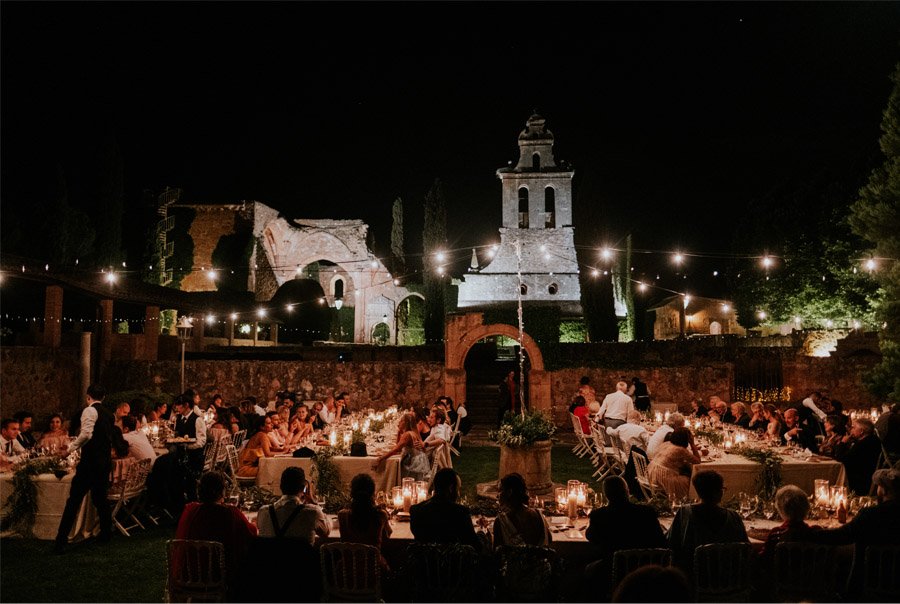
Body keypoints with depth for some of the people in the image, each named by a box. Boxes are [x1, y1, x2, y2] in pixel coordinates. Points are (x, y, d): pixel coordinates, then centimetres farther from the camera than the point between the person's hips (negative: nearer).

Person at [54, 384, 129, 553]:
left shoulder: (90, 410, -8)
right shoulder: (109, 414, 15)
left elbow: (86, 434, -23)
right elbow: (114, 438, 22)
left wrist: (70, 449, -15)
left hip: (90, 461, -7)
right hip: (105, 461, 7)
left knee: (74, 500, -4)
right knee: (100, 498, 18)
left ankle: (61, 541, -4)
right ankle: (106, 534, 24)